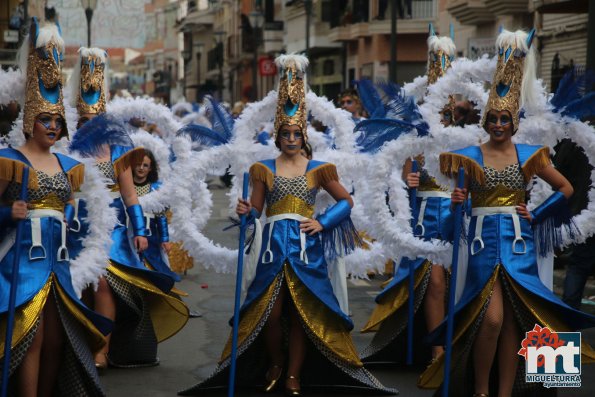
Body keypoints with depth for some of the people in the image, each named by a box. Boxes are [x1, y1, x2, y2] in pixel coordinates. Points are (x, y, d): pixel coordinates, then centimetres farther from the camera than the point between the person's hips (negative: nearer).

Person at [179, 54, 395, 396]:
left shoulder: (318, 170, 6)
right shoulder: (264, 169, 8)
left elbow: (347, 201, 11)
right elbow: (256, 210, 7)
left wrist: (323, 223, -1)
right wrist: (246, 211, -15)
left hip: (305, 247, 0)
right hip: (274, 246, 1)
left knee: (302, 314, 1)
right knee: (269, 313, -3)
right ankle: (275, 362, 24)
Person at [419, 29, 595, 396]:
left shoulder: (530, 155, 6)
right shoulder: (470, 156, 3)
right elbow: (459, 203, 4)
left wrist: (537, 215, 4)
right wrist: (457, 202, -19)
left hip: (518, 242, 2)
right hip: (484, 241, -2)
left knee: (514, 321, 0)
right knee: (492, 318, -14)